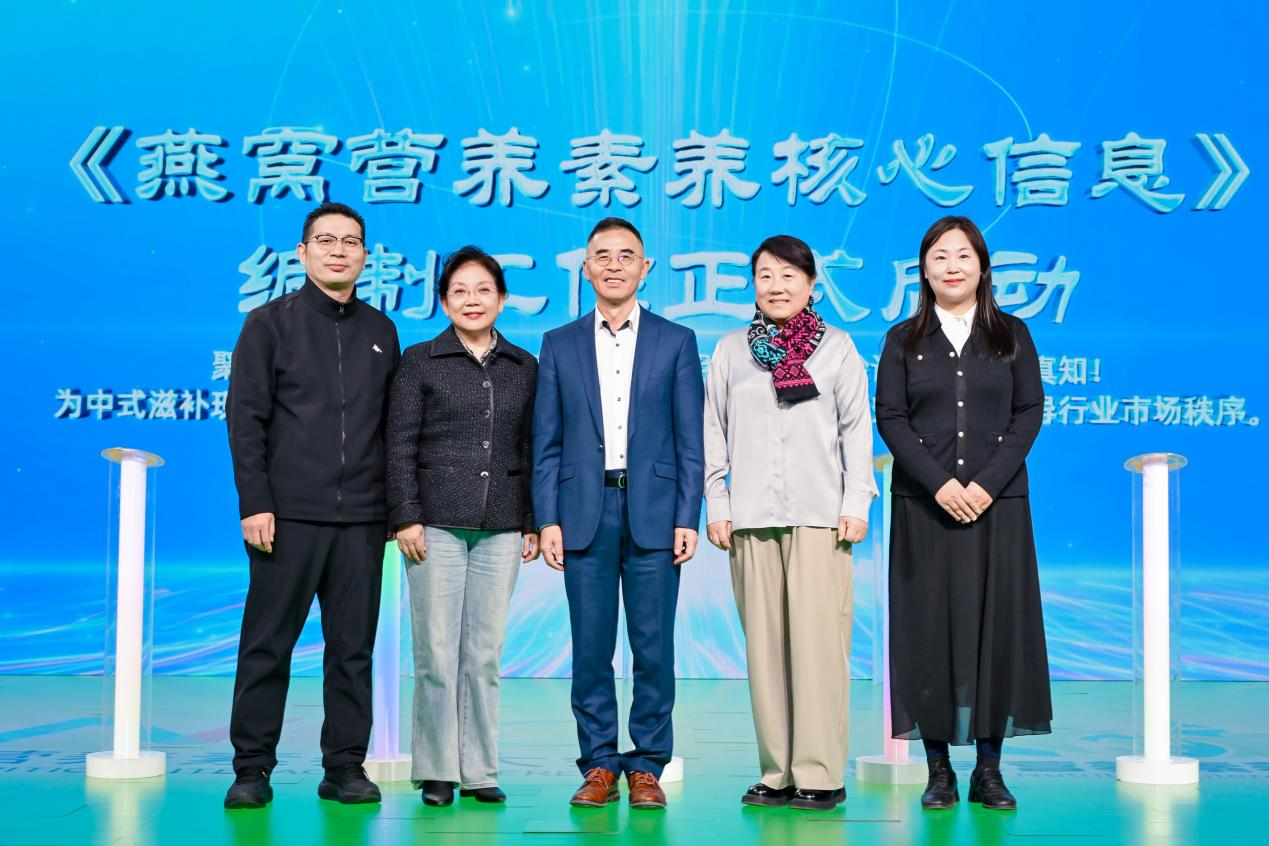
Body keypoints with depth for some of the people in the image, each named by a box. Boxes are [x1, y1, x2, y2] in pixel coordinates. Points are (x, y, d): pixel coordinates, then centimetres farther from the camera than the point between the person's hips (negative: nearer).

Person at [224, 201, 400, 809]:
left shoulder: (381, 331, 14)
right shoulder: (270, 323, 4)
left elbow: (391, 424, 15)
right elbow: (245, 417, -2)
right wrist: (254, 503, -9)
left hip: (361, 519, 3)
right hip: (288, 514, -3)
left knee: (353, 649, 6)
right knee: (267, 645, 1)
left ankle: (345, 768, 14)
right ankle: (252, 769, 10)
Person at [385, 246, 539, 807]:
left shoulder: (524, 367, 12)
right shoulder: (419, 362, 5)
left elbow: (533, 450, 13)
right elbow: (400, 445, 0)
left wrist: (533, 523, 8)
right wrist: (405, 518, -7)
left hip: (501, 528, 2)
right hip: (437, 524, -2)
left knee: (484, 653, 4)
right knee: (437, 651, -1)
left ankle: (480, 770, 12)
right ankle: (437, 771, 8)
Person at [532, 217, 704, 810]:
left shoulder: (676, 341, 8)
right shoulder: (560, 345, 11)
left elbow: (690, 441, 4)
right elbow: (546, 443, 8)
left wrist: (688, 518, -4)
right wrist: (548, 519, -1)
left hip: (653, 512, -1)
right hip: (585, 512, 1)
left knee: (654, 648, 1)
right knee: (590, 649, 3)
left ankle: (647, 767, 11)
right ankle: (599, 766, 13)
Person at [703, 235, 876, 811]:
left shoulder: (837, 348, 8)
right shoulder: (731, 349, 12)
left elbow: (857, 429, 7)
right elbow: (713, 432, 12)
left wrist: (856, 505, -1)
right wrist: (716, 506, 6)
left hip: (819, 519, -2)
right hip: (751, 520, 2)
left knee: (819, 643, -7)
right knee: (764, 645, 1)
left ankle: (820, 774, -2)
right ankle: (777, 773, 7)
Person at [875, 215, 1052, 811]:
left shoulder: (1011, 336, 8)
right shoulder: (903, 341, 8)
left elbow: (1029, 413, 2)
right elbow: (889, 418, 0)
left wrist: (987, 483, -11)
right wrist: (940, 483, -12)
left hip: (998, 503, 0)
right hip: (924, 505, 0)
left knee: (996, 623, 0)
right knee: (929, 626, -1)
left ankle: (989, 769, 8)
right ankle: (939, 770, 6)